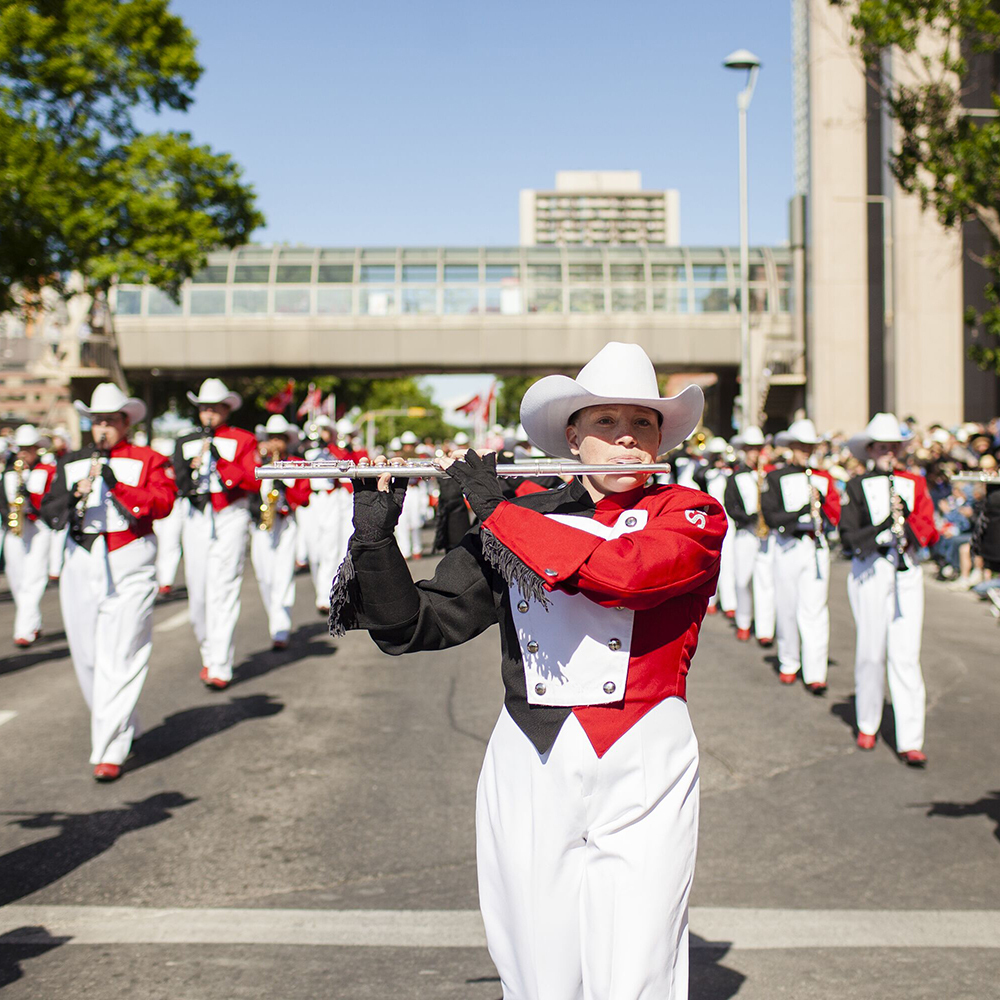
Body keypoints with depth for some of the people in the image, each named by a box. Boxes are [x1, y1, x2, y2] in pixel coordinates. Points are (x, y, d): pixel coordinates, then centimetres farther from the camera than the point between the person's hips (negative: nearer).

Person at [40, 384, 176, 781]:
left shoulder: (148, 461, 3)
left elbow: (162, 503, -11)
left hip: (129, 571, -5)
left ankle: (110, 751, -8)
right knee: (87, 659, 9)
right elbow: (49, 512, 7)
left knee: (119, 661, -10)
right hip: (81, 567, 5)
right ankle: (122, 728, 29)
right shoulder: (71, 463, 14)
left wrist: (118, 487, -21)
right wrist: (73, 496, -13)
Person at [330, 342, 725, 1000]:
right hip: (531, 772, 2)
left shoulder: (692, 517, 1)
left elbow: (624, 571, -21)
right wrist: (375, 538, -12)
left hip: (643, 776, -2)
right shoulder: (517, 521, 8)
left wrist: (498, 512, -14)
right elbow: (416, 625, 5)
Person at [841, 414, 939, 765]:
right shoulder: (857, 487, 3)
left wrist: (907, 530, -15)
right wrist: (882, 530, -19)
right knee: (872, 652, 3)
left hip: (907, 573, 2)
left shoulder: (914, 483, 12)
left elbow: (928, 526, 5)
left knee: (906, 655, -4)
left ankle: (910, 740, -5)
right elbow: (848, 537, -4)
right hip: (870, 572, -2)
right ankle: (867, 725, 24)